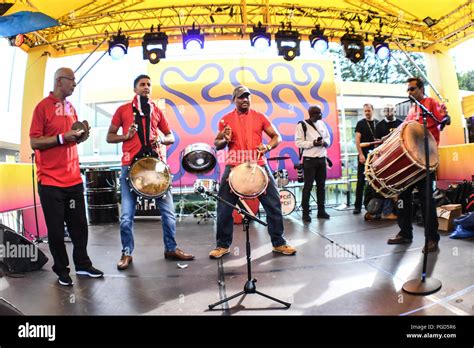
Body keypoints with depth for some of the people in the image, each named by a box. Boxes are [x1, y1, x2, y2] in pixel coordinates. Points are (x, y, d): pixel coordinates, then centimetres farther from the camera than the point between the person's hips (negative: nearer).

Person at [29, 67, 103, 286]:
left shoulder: (71, 108, 13)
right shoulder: (43, 107, -6)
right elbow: (34, 142, -11)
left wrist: (80, 136, 1)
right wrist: (62, 137, -20)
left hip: (74, 179, 6)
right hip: (51, 181, -6)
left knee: (79, 226, 11)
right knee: (56, 229, 5)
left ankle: (83, 265, 25)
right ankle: (61, 270, 21)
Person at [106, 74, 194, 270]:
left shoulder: (157, 111, 14)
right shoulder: (123, 110, 8)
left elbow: (171, 137, 17)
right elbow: (109, 137, 11)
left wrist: (161, 139, -5)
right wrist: (125, 136, -8)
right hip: (131, 165, -2)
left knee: (168, 209, 3)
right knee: (127, 214, 1)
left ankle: (171, 248, 19)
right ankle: (126, 253, 18)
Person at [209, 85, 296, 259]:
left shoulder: (260, 117, 7)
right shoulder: (226, 120, 7)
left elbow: (277, 137, 11)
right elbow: (217, 144, 12)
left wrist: (268, 146, -9)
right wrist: (225, 140, -10)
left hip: (258, 166, 1)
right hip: (234, 167, 0)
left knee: (273, 204, 1)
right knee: (224, 208, 1)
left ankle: (279, 243, 18)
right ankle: (223, 245, 19)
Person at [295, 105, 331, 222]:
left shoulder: (322, 124, 12)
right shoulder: (302, 125, -8)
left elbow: (328, 138, 17)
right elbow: (298, 142, -13)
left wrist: (325, 142, -5)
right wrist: (313, 143, -22)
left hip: (322, 159, 6)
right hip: (309, 160, -6)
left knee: (321, 185, 10)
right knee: (308, 187, -2)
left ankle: (321, 211, 20)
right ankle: (305, 213, 6)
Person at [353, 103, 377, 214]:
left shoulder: (378, 124, 11)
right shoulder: (360, 123, 0)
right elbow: (357, 140, -7)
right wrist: (361, 154, -16)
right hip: (364, 156, -3)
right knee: (361, 181, -2)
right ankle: (358, 206, 1)